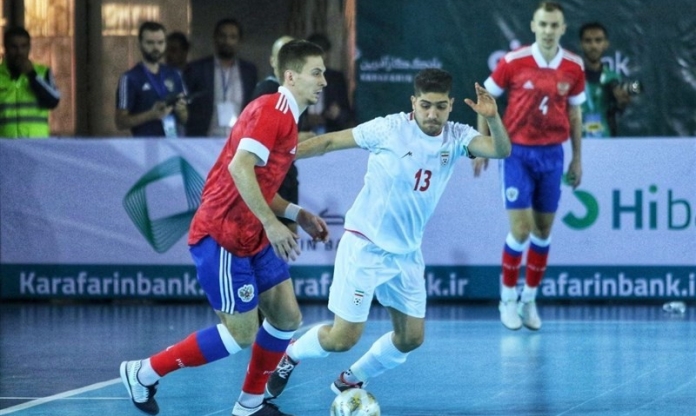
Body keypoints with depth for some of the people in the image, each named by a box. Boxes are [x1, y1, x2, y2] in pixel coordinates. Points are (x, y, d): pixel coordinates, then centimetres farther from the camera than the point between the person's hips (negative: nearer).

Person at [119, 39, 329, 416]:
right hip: (222, 237, -10)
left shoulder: (284, 117, 15)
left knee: (286, 317, 8)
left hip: (252, 237, 10)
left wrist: (296, 214, 12)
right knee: (241, 334, -6)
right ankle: (144, 373, 6)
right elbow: (239, 167, -29)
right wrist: (271, 223, -30)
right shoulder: (272, 111, -16)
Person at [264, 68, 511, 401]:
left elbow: (501, 150, -20)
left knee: (411, 338, 7)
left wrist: (493, 118, -40)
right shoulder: (389, 129, -15)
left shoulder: (456, 138, -4)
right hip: (365, 246, -5)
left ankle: (351, 381, 31)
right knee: (343, 338, -8)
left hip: (407, 254, 5)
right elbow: (330, 142, -6)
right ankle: (292, 355, 23)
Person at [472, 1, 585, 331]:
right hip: (517, 152, -3)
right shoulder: (513, 62, -9)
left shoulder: (573, 67, -1)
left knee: (543, 231, 7)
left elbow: (574, 113, 11)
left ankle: (529, 300, 19)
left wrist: (577, 158, 11)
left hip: (552, 155, 3)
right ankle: (508, 299, 9)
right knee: (521, 229, -9)